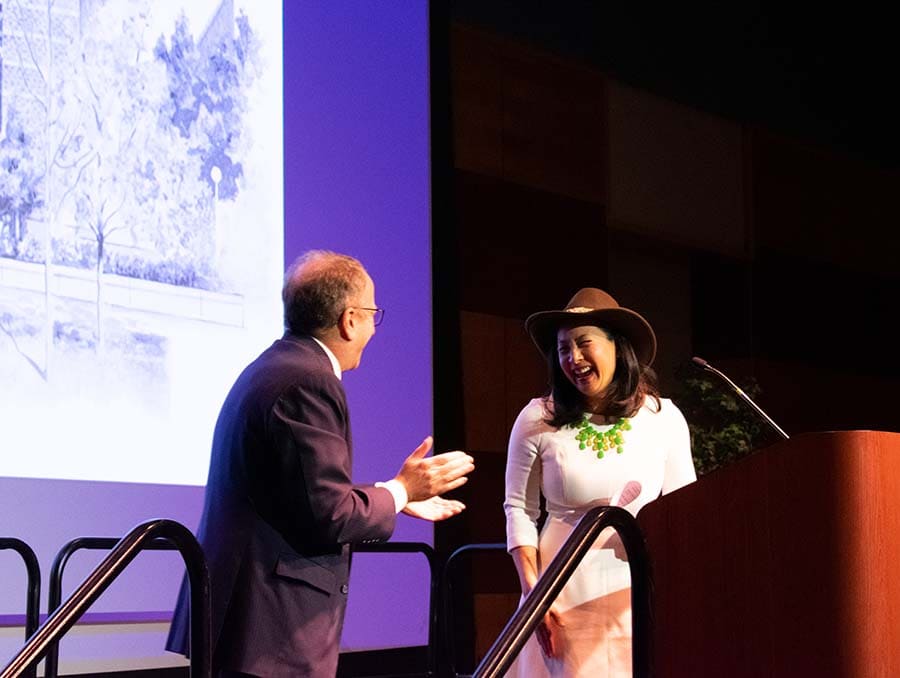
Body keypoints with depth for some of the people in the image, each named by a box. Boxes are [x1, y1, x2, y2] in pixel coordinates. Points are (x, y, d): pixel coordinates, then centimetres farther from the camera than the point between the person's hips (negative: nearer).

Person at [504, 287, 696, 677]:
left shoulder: (663, 417, -1)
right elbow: (519, 509, 1)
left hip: (642, 596, 1)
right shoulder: (537, 419, -5)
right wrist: (533, 593, -7)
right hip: (566, 598, -1)